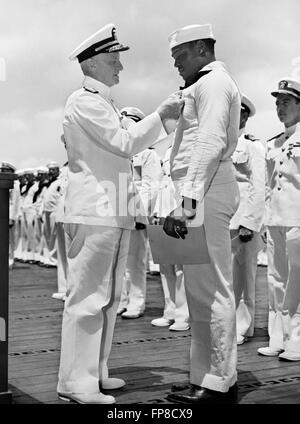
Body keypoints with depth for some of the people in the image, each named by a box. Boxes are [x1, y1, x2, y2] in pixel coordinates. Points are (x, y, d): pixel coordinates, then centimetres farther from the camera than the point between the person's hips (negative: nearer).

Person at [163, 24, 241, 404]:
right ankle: (204, 379, 17)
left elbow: (211, 143, -19)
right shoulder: (205, 86, 28)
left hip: (205, 194, -11)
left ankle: (219, 385, -4)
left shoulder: (213, 82, -5)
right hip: (202, 195, 11)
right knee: (201, 290, 11)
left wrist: (187, 202, -26)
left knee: (211, 290, -9)